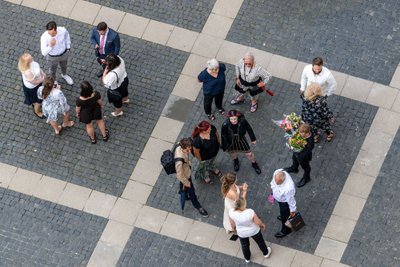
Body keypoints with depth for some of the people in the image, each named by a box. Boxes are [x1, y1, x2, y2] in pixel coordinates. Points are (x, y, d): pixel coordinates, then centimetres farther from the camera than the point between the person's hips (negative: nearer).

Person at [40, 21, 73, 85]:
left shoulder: (63, 30, -31)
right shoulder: (44, 37, -38)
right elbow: (44, 53, -32)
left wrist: (68, 47, 6)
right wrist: (50, 46, -49)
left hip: (64, 53, 2)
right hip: (52, 57, -2)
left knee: (64, 66, 33)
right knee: (53, 71, 27)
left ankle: (64, 75, 67)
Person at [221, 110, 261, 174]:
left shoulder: (242, 121, -33)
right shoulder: (225, 125, -35)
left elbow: (249, 129, -13)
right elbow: (223, 136, -17)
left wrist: (253, 139, 1)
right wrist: (225, 147, -5)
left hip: (241, 139, 0)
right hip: (230, 142, 0)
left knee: (248, 153, 17)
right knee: (233, 154, 27)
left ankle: (254, 163, 49)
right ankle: (235, 161, 63)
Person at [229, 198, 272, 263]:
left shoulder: (232, 213, -30)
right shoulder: (250, 212, -37)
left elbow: (233, 225, -12)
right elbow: (258, 222, -22)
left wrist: (235, 229, 10)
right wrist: (262, 225, 0)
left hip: (241, 233, 2)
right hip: (254, 231, -2)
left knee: (244, 245, 30)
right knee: (260, 241, 28)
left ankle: (247, 258, 52)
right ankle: (266, 253, 53)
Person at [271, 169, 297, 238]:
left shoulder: (288, 188, -48)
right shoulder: (277, 173, -32)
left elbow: (291, 200, -28)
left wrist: (292, 210, -11)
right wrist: (272, 187, 14)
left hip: (285, 202, -6)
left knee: (285, 216, 21)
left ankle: (285, 230, 50)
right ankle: (283, 216, 69)